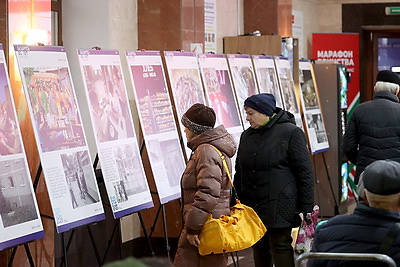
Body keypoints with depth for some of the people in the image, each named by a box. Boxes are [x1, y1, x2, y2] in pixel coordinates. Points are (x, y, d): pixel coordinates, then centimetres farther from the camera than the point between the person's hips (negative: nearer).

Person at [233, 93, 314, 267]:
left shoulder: (290, 133, -7)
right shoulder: (247, 136, 13)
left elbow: (304, 172, -8)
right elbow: (239, 173, 20)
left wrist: (306, 209, -11)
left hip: (279, 205, -6)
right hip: (252, 207, 6)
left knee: (280, 247, -5)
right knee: (259, 249, 11)